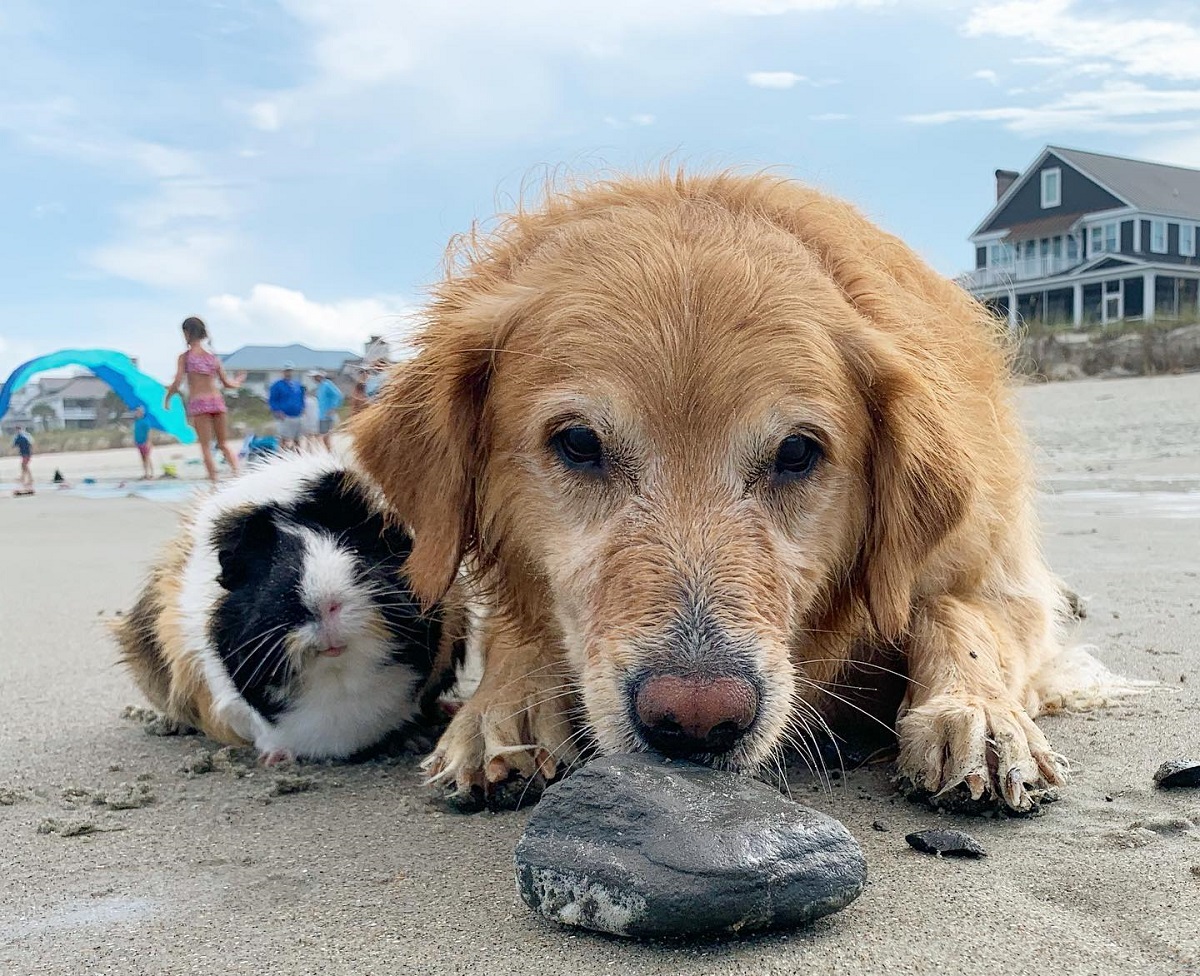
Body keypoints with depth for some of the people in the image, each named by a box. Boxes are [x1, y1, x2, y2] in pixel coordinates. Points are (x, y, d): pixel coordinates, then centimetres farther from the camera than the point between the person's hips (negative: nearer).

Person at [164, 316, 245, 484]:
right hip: (217, 401, 4)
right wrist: (237, 382, 34)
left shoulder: (185, 357, -1)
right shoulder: (213, 357, 10)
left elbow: (177, 384, -7)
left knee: (206, 446, 2)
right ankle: (237, 474, 0)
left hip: (198, 403, -3)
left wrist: (167, 398, 12)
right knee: (223, 443, 15)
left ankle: (215, 482, -3)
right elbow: (226, 384, 13)